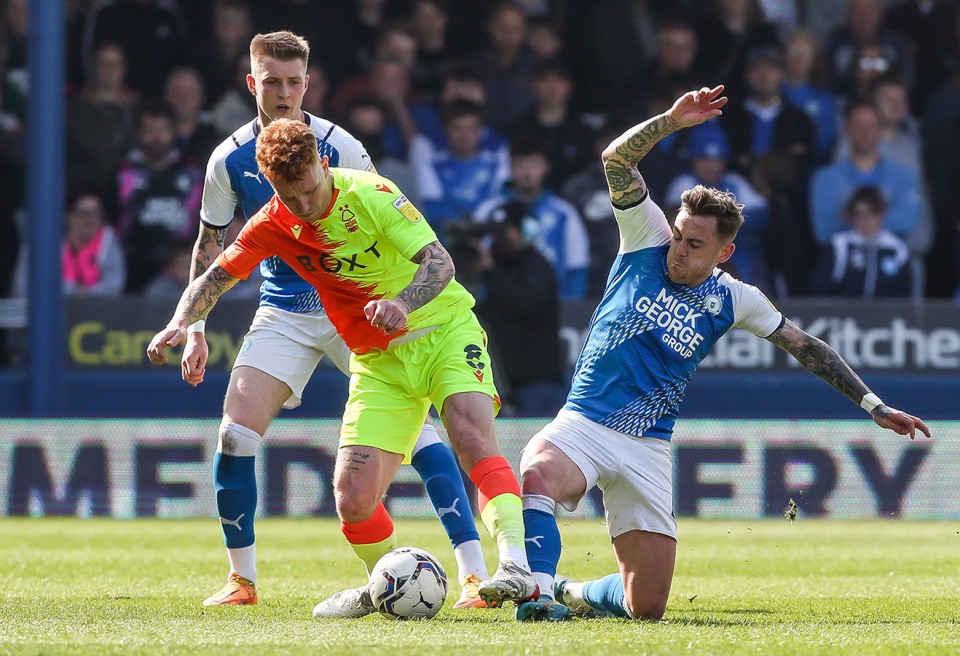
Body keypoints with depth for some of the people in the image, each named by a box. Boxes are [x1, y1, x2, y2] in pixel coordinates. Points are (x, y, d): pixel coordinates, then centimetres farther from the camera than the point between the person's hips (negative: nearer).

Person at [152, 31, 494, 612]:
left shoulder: (338, 147, -11)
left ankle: (476, 574, -14)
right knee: (235, 432, -10)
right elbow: (210, 247, 11)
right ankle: (242, 579, 7)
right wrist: (195, 331, 7)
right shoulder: (230, 160, -1)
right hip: (283, 316, 3)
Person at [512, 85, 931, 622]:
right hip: (583, 423, -2)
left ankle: (573, 595, 26)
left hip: (647, 450, 2)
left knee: (647, 605, -4)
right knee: (538, 474, -40)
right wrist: (672, 120, -22)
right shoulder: (648, 241, 0)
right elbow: (618, 161, -8)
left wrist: (874, 405, 10)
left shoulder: (733, 301, 3)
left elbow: (807, 347, 12)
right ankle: (538, 593, -34)